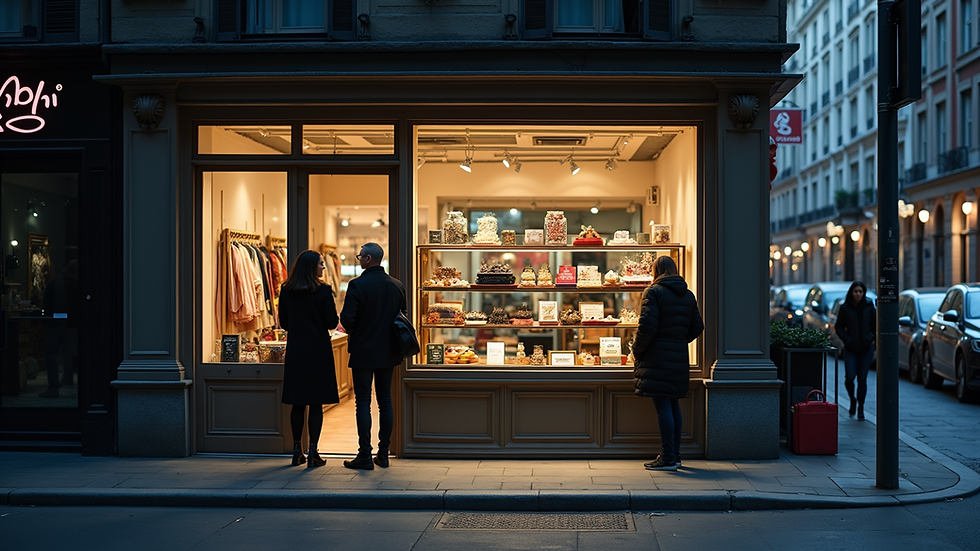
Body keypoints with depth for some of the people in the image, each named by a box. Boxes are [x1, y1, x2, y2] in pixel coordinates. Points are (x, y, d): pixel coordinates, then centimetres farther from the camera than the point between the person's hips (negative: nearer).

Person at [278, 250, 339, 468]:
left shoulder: (286, 292, 2)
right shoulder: (323, 291, -10)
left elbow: (283, 322, 9)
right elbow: (332, 322, -9)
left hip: (295, 351, 4)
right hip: (318, 351, -4)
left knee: (297, 404, 10)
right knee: (316, 403, 1)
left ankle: (297, 451, 14)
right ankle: (313, 453, 1)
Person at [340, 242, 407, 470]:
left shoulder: (357, 285, -14)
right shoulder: (397, 286, 3)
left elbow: (346, 318, -18)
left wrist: (352, 331, 3)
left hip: (363, 351, -5)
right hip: (388, 352, 5)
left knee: (363, 402, 0)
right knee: (385, 401, 11)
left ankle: (364, 456, 1)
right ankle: (383, 454, 15)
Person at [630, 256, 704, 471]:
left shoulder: (654, 292, -10)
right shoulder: (688, 295, 12)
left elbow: (647, 326, -17)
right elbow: (697, 327, 15)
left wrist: (636, 349, -3)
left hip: (657, 358, -7)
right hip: (679, 356, 7)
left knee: (662, 405, -6)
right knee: (673, 404, 14)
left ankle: (668, 457, -6)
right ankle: (675, 454, 19)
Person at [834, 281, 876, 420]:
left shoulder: (869, 307, 3)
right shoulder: (845, 308, 0)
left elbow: (875, 325, 10)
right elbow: (838, 327, 5)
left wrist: (872, 338, -3)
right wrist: (846, 339, -8)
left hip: (866, 348, 1)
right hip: (851, 349, -1)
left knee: (862, 378, 1)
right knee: (849, 377, -12)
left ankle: (861, 408, 14)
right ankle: (852, 401, 16)